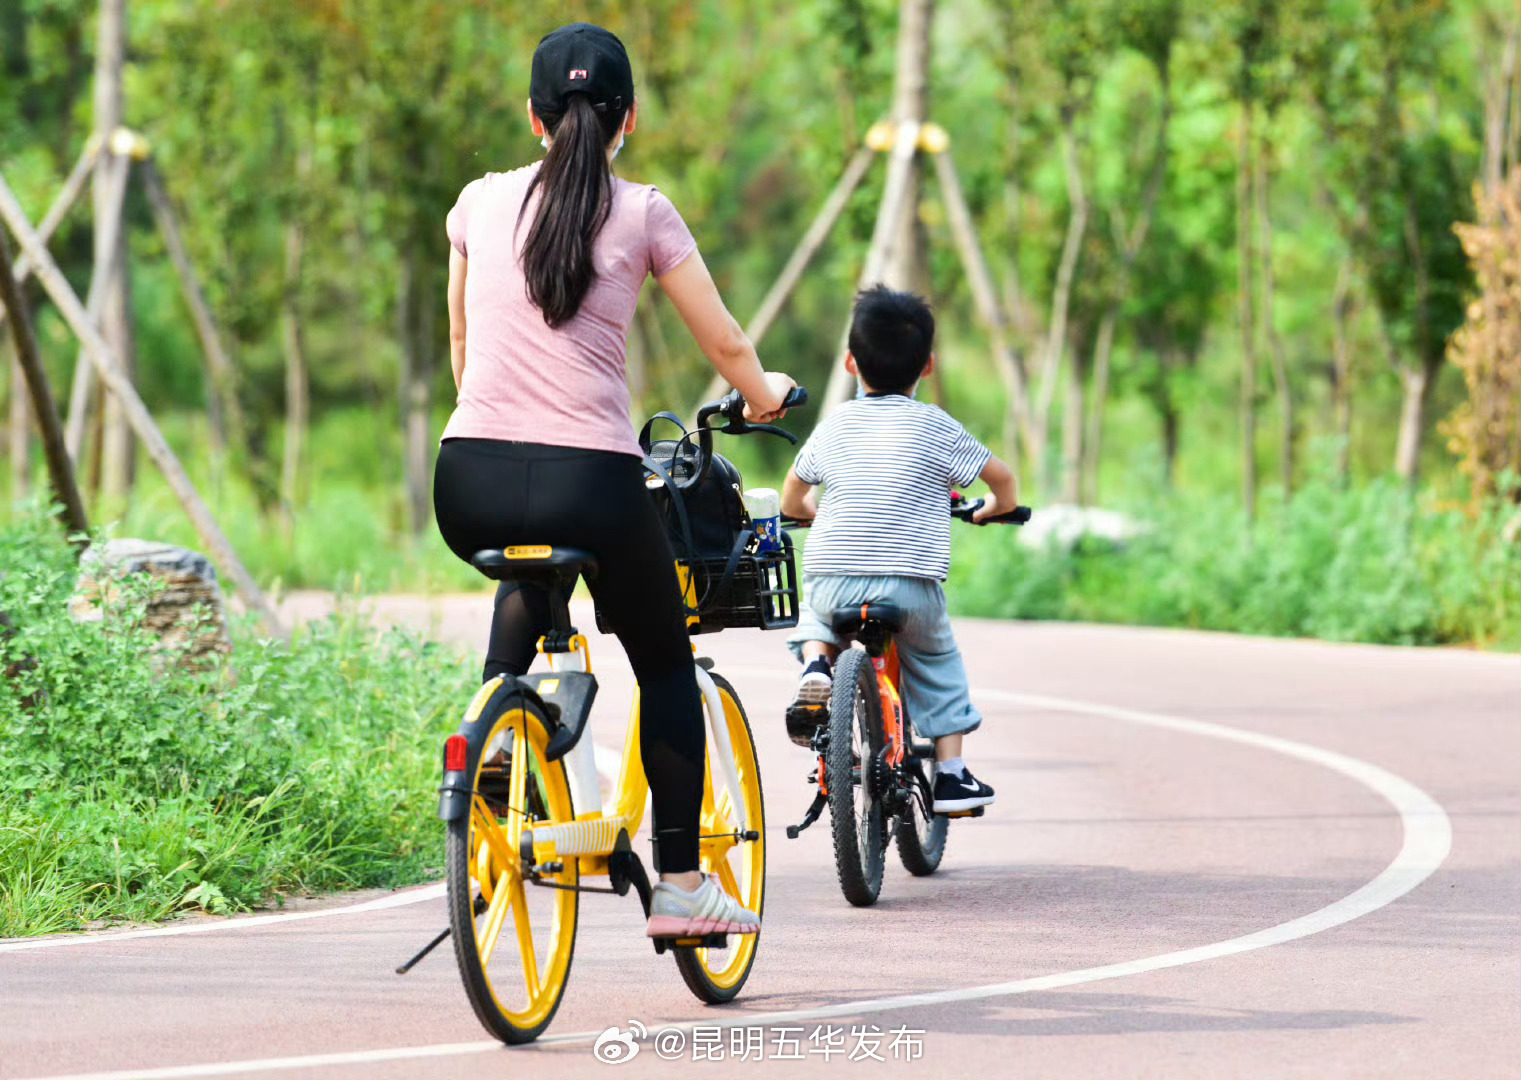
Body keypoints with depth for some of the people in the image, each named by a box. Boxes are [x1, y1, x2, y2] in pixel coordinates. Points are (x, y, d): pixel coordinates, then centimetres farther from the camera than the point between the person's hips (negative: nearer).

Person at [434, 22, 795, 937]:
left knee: (530, 587, 37)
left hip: (472, 486, 3)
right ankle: (680, 880, 13)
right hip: (590, 483, -3)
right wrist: (765, 395, 30)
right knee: (666, 663, 19)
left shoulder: (481, 202, 11)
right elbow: (728, 348, 9)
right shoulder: (642, 213, 3)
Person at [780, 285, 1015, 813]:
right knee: (937, 660, 24)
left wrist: (810, 511, 45)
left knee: (816, 611, 35)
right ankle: (951, 773, 18)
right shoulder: (936, 428, 4)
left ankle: (815, 661, 5)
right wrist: (997, 508, 34)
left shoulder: (834, 426, 10)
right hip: (911, 589, -1)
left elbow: (792, 499, 21)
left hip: (832, 584, 1)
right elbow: (1001, 476, 11)